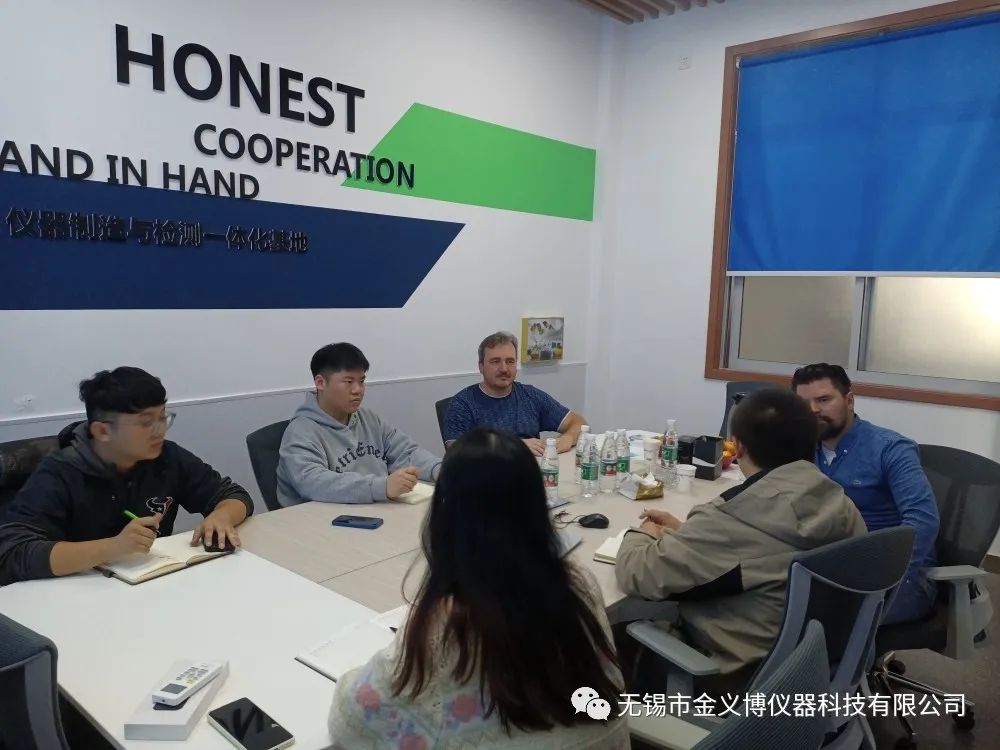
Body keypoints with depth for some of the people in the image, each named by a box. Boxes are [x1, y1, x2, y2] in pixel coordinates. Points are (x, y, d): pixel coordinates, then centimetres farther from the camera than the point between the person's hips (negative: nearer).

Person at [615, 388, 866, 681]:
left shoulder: (731, 518, -29)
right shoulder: (841, 506, -6)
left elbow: (635, 575, -19)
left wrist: (642, 534, 1)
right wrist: (684, 531, 10)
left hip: (746, 677, -7)